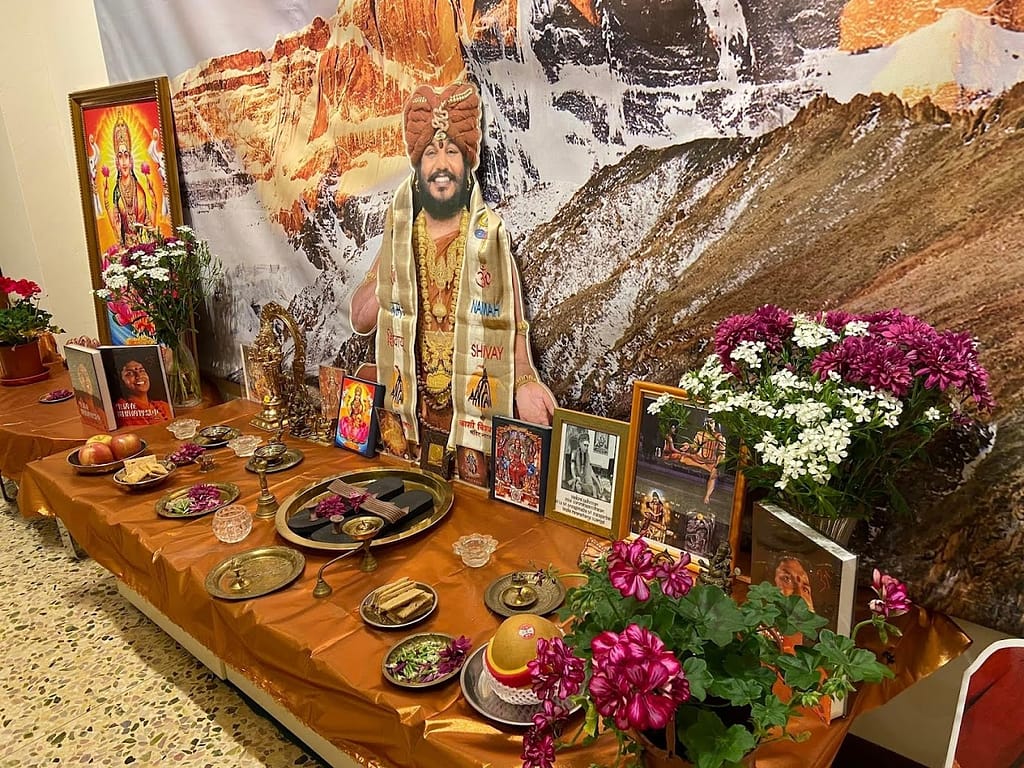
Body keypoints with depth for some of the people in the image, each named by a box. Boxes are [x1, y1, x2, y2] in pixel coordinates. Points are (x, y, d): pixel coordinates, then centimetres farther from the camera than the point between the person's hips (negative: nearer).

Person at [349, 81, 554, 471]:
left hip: (473, 408, -2)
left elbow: (512, 323, -5)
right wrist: (398, 251, -4)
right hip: (408, 405, 2)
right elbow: (360, 319, 3)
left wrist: (525, 381, -21)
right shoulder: (399, 234, 7)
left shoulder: (489, 236, -1)